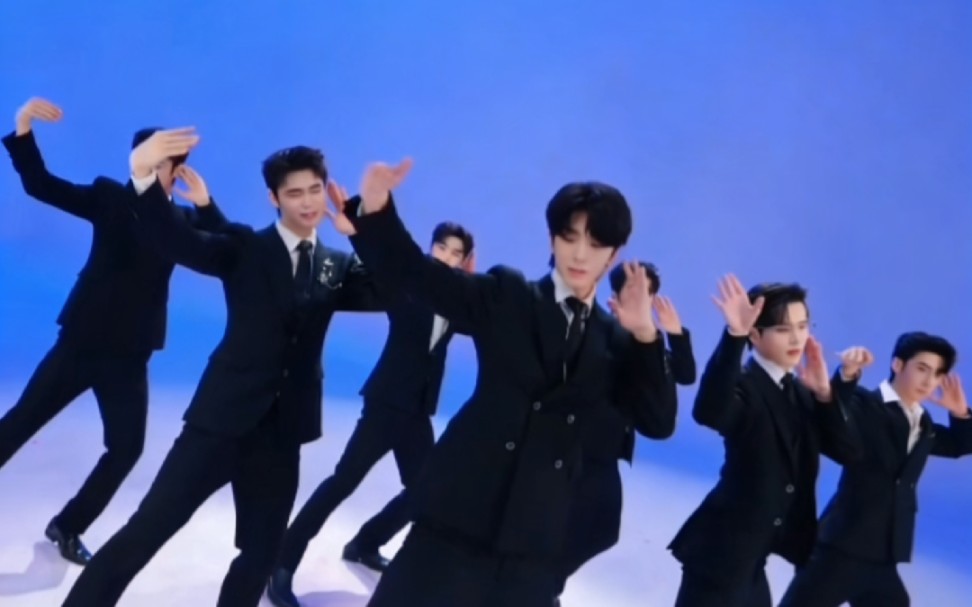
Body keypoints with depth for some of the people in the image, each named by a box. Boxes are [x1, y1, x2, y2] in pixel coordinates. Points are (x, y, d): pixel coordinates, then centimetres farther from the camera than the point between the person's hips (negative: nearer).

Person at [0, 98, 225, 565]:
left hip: (129, 355, 1)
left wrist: (204, 202, -24)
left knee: (126, 448, 2)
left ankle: (68, 527, 21)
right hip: (81, 341, -1)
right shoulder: (110, 196, 0)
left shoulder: (184, 220, 2)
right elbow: (40, 185, -6)